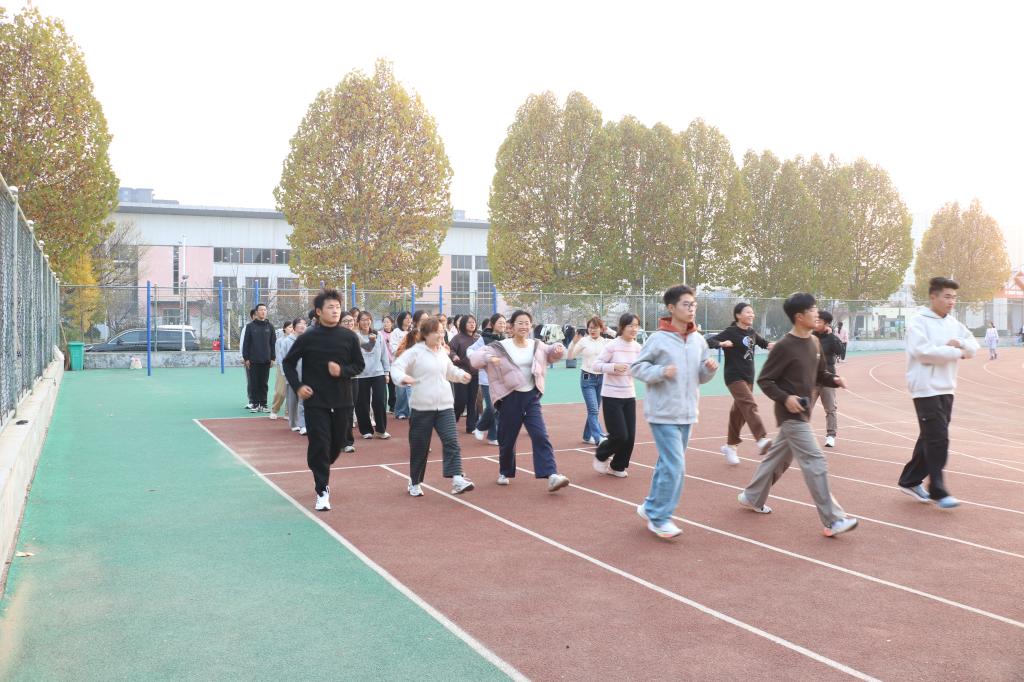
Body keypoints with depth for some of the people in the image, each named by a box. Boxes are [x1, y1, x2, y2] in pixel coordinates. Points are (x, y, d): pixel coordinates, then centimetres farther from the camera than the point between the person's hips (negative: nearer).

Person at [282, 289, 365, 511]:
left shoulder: (349, 337, -1)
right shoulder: (308, 338, -5)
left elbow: (359, 365, 6)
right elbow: (289, 363, 6)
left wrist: (342, 370, -13)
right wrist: (297, 386, -6)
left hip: (342, 401, 3)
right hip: (316, 401, -2)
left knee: (339, 442, 15)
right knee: (319, 445, -5)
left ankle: (322, 470, 45)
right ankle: (322, 490, 5)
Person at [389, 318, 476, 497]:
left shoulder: (443, 352, 12)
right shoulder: (415, 352, -6)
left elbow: (450, 370, 28)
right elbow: (397, 366, -12)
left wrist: (461, 375, 9)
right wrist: (402, 377, -33)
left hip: (445, 405, 5)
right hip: (422, 407, -4)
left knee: (451, 441, -11)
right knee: (419, 446, 6)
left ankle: (457, 480, -18)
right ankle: (414, 483, 23)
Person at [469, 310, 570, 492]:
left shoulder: (537, 345, 6)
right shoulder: (501, 347, -6)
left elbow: (551, 354, 24)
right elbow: (475, 358, -9)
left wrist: (558, 349, 0)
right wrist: (488, 358, -31)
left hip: (531, 397, 2)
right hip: (510, 397, -2)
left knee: (541, 436, -10)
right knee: (507, 439, 11)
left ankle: (552, 476, -16)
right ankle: (505, 473, 34)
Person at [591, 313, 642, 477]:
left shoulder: (637, 347, 4)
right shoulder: (613, 345, -13)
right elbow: (596, 365, -11)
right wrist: (614, 366, -24)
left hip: (629, 396, 6)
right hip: (612, 396, -6)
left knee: (630, 437, 4)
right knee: (620, 436, -8)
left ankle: (617, 467, 25)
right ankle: (601, 456, 21)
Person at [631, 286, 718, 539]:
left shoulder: (698, 339, 6)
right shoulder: (659, 338, -12)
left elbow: (701, 377, 13)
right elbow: (637, 366, -6)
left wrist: (710, 369, -8)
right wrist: (660, 371, -22)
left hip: (686, 413, 6)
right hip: (664, 413, -6)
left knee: (668, 464, 16)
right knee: (674, 466, -9)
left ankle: (651, 506, 32)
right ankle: (658, 517, 6)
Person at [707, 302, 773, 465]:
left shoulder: (752, 332, 11)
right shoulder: (730, 332, -10)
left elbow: (762, 342, 30)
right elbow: (709, 341, -18)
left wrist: (768, 345, 8)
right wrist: (721, 343, -37)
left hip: (748, 377, 7)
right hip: (734, 377, -7)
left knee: (739, 411, 13)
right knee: (750, 406, -23)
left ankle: (730, 445, 26)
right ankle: (762, 440, -36)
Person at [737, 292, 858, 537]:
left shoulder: (814, 342, 6)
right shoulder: (784, 347, -17)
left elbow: (820, 373, 18)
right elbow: (764, 381, -12)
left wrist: (834, 380, -3)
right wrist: (785, 398, -24)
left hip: (804, 413, 9)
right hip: (791, 415, -9)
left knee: (778, 457, 19)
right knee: (816, 463, -11)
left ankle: (752, 497, 37)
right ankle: (833, 521, -7)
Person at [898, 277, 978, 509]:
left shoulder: (953, 323, 12)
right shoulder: (918, 322, -10)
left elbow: (974, 347, 13)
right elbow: (924, 352, -22)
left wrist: (960, 343, -9)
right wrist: (956, 353, -14)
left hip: (946, 389, 8)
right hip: (926, 389, -8)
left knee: (930, 438, 12)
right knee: (938, 440, -9)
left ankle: (910, 481, 24)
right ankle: (938, 491, -1)